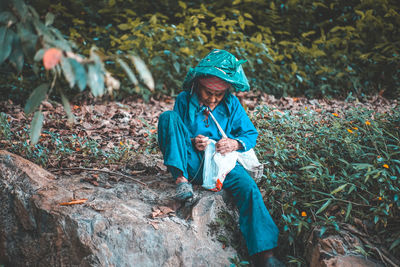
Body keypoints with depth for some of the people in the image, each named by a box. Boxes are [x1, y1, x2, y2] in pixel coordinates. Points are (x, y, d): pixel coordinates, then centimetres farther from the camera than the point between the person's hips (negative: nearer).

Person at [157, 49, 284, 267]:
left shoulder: (232, 104, 4)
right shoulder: (185, 100, 0)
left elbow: (251, 134, 6)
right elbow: (172, 133, 3)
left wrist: (236, 143, -18)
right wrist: (191, 142, -19)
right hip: (191, 161, 0)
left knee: (248, 187, -29)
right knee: (168, 117, -20)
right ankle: (181, 179, -25)